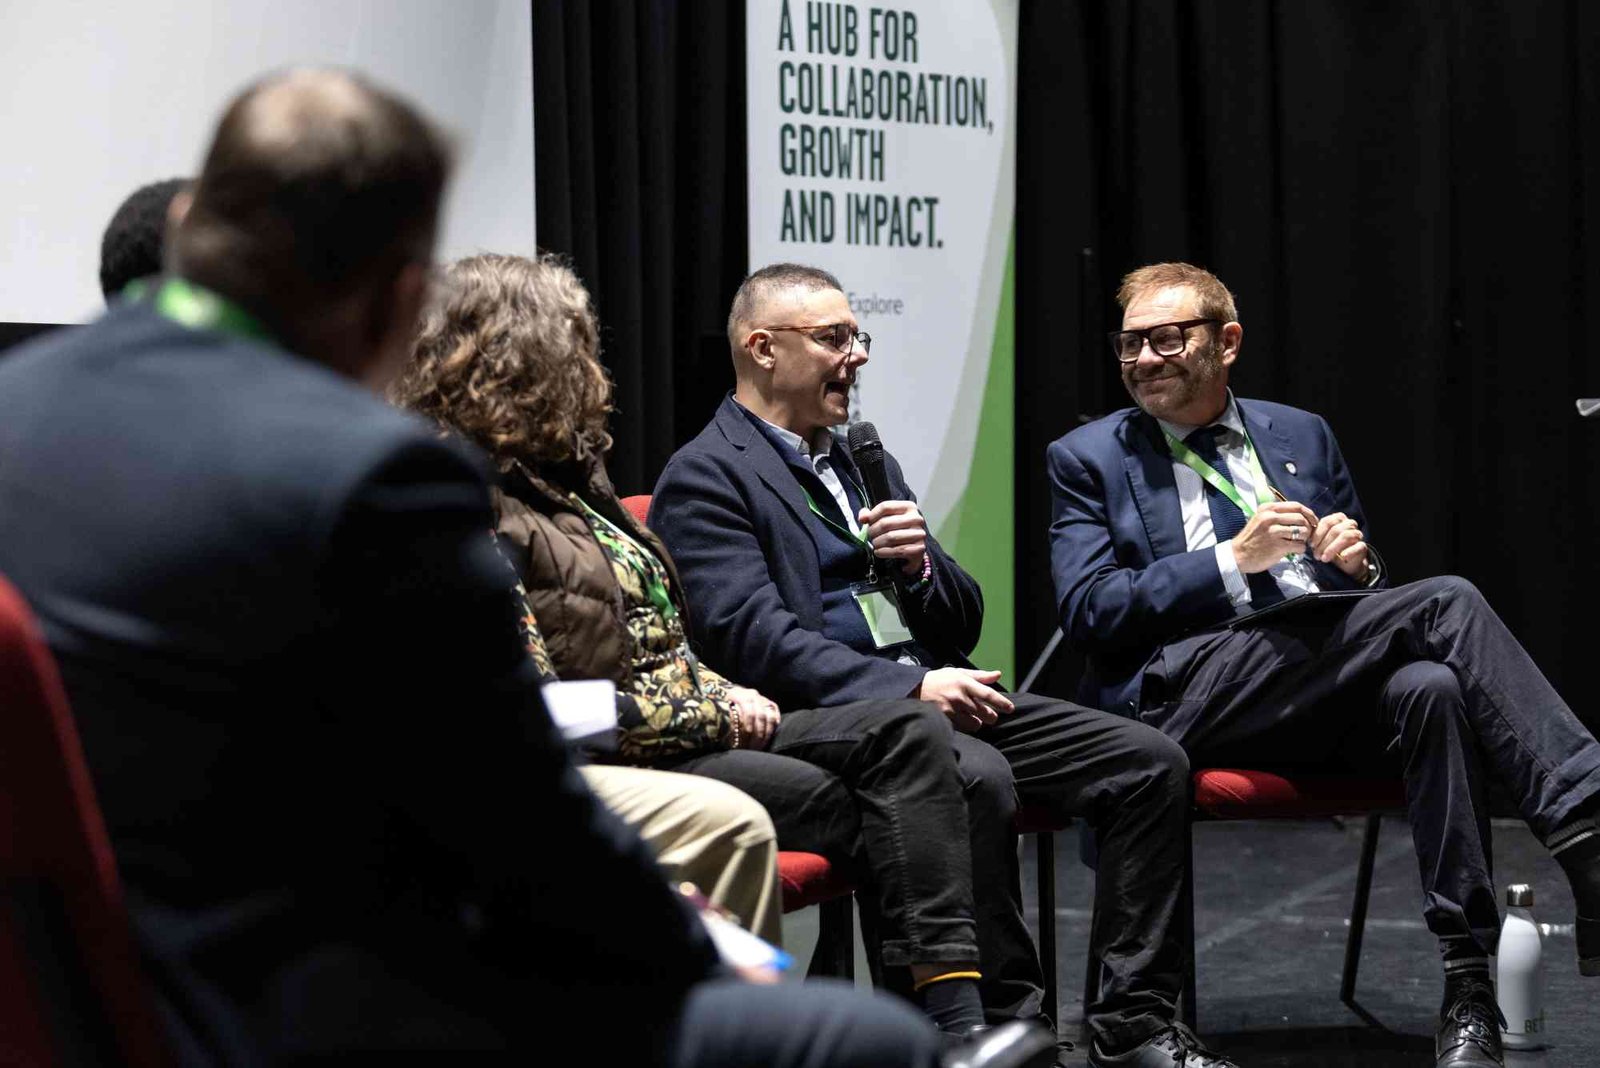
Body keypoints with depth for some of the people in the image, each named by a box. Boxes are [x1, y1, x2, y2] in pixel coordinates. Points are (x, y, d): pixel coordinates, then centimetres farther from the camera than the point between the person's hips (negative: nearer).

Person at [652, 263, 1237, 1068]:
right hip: (811, 720, -8)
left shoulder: (866, 463, 24)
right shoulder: (706, 477, -2)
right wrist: (910, 688, -23)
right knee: (976, 777, -37)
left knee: (1151, 763, -9)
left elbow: (961, 624, 24)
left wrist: (919, 565, 1)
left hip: (932, 694, 8)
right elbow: (755, 639, -16)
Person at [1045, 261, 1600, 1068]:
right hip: (1189, 692, -4)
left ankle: (1469, 992, -38)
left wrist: (1355, 564, -1)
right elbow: (1088, 613, -2)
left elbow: (1370, 600, 25)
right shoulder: (1087, 461, 12)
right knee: (1448, 604, -26)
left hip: (1333, 686, 4)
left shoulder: (1303, 437, 24)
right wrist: (1234, 561, -11)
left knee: (1431, 686, -35)